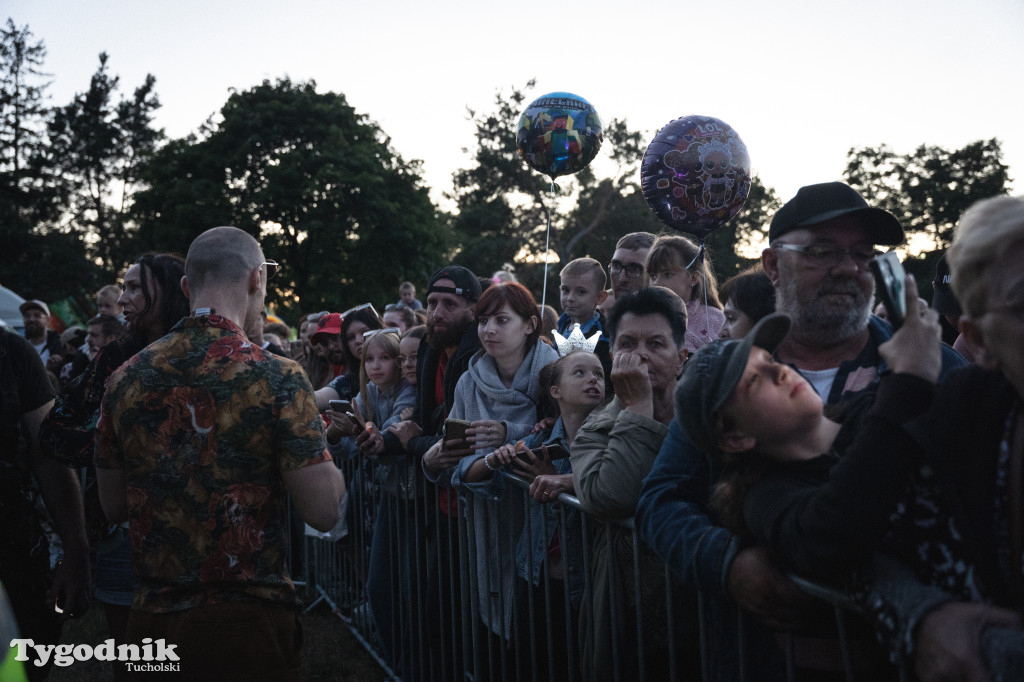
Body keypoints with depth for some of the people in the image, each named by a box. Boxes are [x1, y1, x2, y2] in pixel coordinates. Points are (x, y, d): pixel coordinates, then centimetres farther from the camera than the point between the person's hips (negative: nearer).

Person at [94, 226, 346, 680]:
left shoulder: (125, 379, -1)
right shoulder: (277, 378, -15)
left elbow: (114, 506, 9)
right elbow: (323, 511, -16)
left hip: (150, 621, 4)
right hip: (248, 624, -4)